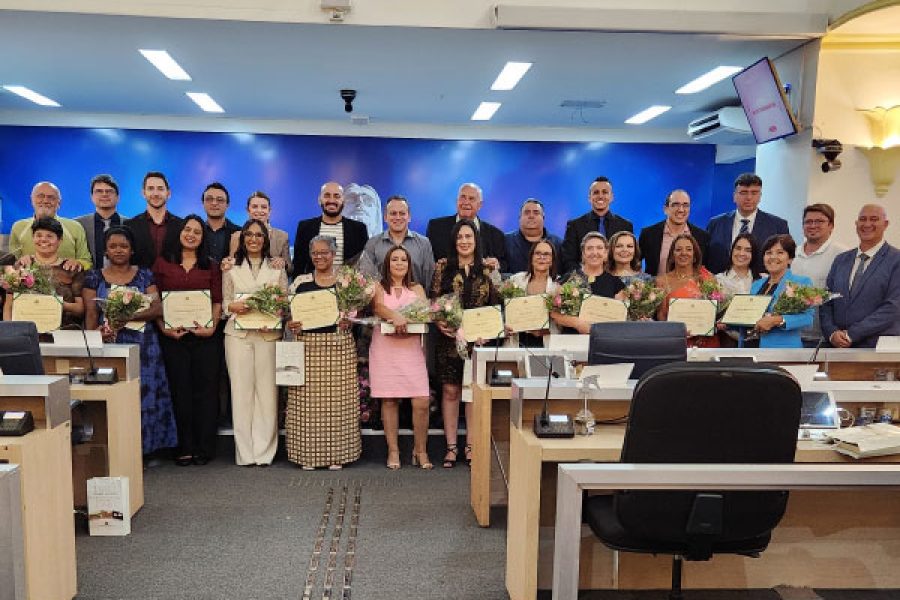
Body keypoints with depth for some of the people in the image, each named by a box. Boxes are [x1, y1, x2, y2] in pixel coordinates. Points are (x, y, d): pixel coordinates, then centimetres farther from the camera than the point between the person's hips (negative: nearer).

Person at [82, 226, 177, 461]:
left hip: (143, 346, 0)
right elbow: (91, 314, 3)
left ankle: (144, 449, 5)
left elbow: (157, 308, -3)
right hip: (109, 346, 1)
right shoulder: (94, 277, 11)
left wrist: (127, 317, -19)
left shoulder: (145, 276, 8)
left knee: (144, 394, -4)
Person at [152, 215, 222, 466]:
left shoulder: (211, 266, 11)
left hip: (203, 335, 1)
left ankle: (204, 448, 9)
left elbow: (217, 302, 6)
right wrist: (163, 327, -8)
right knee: (180, 390, 4)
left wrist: (211, 327, -9)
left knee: (205, 389, 1)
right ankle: (185, 448, 12)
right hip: (172, 335, 0)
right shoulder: (162, 263, 9)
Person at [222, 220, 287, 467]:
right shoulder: (231, 270, 13)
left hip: (268, 335, 0)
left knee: (267, 391, -3)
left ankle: (264, 451, 4)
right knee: (241, 390, -1)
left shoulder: (277, 270, 13)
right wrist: (235, 306, -11)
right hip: (238, 334, 0)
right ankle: (245, 452, 6)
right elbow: (224, 303, 10)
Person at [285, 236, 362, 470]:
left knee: (338, 399, -1)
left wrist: (350, 322, -11)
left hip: (339, 347, -1)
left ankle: (337, 454, 9)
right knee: (307, 401, -1)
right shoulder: (300, 282, 11)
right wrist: (291, 325, -8)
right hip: (307, 346, 1)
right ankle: (307, 454, 9)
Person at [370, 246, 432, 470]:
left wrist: (405, 325, -17)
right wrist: (395, 316, -30)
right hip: (384, 348, -1)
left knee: (421, 402, -7)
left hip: (411, 348, 1)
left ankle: (420, 450, 7)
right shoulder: (378, 288, 10)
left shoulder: (417, 289, 16)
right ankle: (393, 451, 11)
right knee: (389, 400, 0)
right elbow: (377, 307, -10)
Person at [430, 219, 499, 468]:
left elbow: (495, 304, 6)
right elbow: (433, 300, 3)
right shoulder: (443, 266, 4)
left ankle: (471, 445, 16)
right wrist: (439, 322, -13)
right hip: (449, 338, 0)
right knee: (450, 390, 3)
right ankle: (451, 446, 13)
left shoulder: (487, 269, 6)